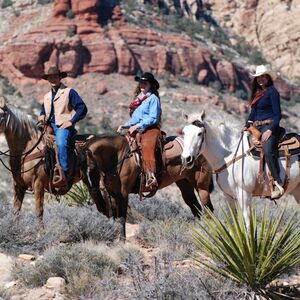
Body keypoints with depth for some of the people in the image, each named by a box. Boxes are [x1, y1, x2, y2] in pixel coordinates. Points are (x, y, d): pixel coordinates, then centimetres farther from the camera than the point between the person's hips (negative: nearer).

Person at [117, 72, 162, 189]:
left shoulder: (153, 98, -1)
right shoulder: (138, 98, 23)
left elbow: (153, 118, -10)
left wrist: (138, 126, -17)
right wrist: (125, 125, 12)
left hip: (150, 129, -9)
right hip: (136, 130, 9)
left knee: (147, 147, -34)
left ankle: (151, 177, -49)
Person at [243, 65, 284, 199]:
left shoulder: (272, 91, -5)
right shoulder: (257, 93, 19)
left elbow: (277, 114, -10)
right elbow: (253, 112, 24)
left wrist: (270, 130, -20)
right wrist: (247, 125, 9)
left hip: (269, 126, -10)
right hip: (256, 127, 10)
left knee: (268, 150, -32)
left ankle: (278, 184, -39)